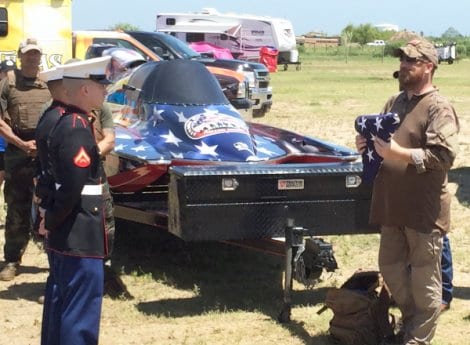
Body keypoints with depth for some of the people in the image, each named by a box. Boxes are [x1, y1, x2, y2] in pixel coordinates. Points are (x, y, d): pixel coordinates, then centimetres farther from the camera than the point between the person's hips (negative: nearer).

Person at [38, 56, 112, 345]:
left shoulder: (65, 123, 11)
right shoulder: (78, 129, -20)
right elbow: (72, 188, -24)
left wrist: (51, 218, 10)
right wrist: (52, 221, -11)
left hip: (65, 236, 10)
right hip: (80, 238, -10)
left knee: (61, 303, 19)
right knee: (82, 311, -4)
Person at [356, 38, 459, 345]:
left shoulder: (439, 108, -12)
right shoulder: (395, 102, 13)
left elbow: (444, 155, -22)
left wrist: (396, 152, -25)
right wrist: (369, 144, 3)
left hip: (424, 208, -8)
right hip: (393, 204, 8)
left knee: (424, 278, 2)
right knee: (391, 267, 17)